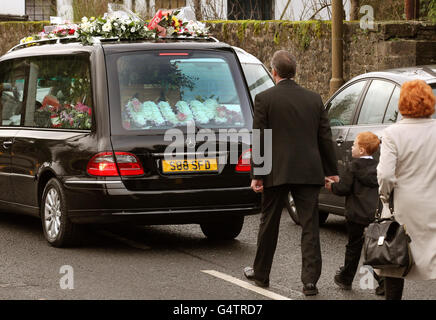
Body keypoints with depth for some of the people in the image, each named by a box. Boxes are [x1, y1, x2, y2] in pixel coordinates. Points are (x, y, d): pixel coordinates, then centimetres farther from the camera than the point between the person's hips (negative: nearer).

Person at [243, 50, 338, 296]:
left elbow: (259, 140, -6)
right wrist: (331, 171, 14)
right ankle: (310, 280, -4)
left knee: (269, 225, 12)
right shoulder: (314, 99, 5)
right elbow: (325, 138, 8)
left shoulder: (264, 99, -5)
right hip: (309, 173, 2)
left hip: (277, 172, -2)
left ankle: (261, 274, 25)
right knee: (310, 226, 2)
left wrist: (256, 174, -2)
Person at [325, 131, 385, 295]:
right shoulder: (376, 167, 10)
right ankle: (384, 280, -4)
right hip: (375, 214, 5)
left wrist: (332, 186, 9)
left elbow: (344, 188, -11)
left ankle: (346, 278, 22)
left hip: (357, 215, -5)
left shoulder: (354, 166, -9)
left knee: (353, 247, 8)